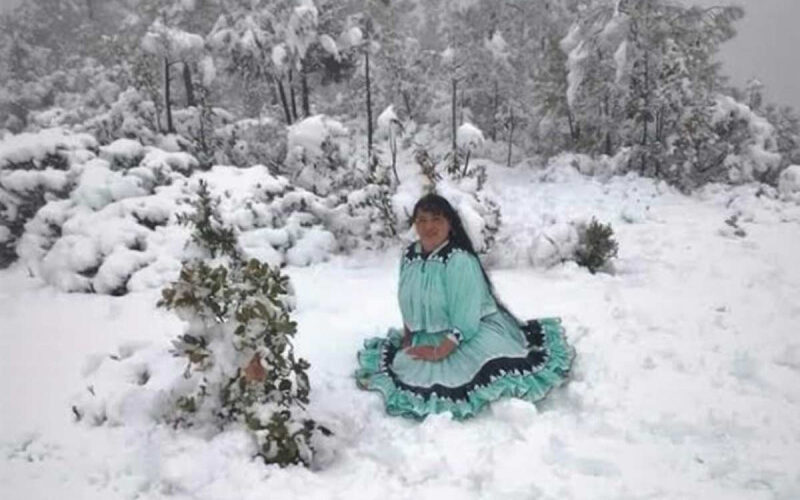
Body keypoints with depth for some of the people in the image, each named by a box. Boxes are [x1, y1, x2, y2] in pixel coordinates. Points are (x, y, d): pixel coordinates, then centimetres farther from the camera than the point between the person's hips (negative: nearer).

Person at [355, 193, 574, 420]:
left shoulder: (460, 261, -19)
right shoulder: (410, 257, 2)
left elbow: (465, 320, -21)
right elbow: (408, 307, 13)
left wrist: (439, 353, -21)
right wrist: (407, 341, 3)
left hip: (471, 336, -6)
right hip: (429, 338, 7)